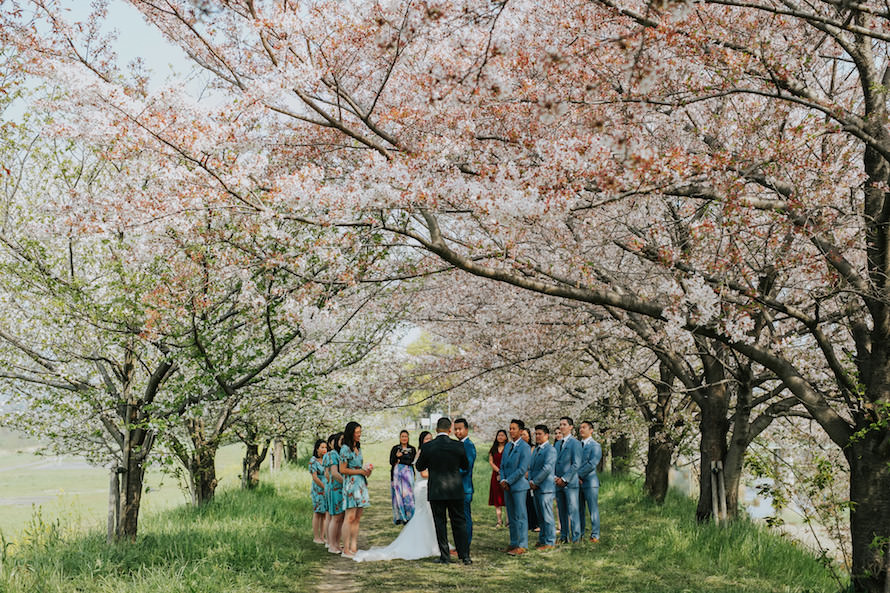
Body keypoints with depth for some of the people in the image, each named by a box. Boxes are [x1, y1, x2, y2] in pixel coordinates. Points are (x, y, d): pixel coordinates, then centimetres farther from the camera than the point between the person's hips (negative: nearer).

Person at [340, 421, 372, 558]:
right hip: (351, 484, -8)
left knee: (357, 518, 5)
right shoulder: (345, 449, -8)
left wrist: (367, 470, 5)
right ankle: (346, 549, -8)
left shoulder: (358, 448, 17)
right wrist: (360, 471, -10)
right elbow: (343, 470, -12)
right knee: (350, 517, -10)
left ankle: (354, 548, 7)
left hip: (361, 484, 8)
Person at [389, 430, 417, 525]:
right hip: (396, 474, 1)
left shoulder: (412, 449, 7)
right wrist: (396, 456, -18)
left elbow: (411, 461, -5)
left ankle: (408, 517, -1)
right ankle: (399, 517, 5)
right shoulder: (395, 448, 8)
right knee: (398, 494, -1)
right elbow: (391, 462, 0)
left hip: (408, 474, -1)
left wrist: (400, 459, -7)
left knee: (407, 494, -6)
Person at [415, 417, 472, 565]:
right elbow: (465, 466, 7)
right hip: (455, 491, 1)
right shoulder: (458, 446, -6)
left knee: (440, 524, 7)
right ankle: (465, 556, 9)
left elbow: (420, 467, 4)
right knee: (459, 522, 9)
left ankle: (445, 556, 9)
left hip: (436, 491, -1)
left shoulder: (427, 447, -8)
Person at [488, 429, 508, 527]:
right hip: (496, 474, 4)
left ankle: (509, 520, -5)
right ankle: (499, 520, 4)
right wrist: (499, 471, -7)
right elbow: (491, 462, 7)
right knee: (497, 497, 1)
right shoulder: (493, 449, 13)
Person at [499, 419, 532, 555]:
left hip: (519, 485, -8)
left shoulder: (525, 447, -11)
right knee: (511, 516, 11)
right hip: (507, 486, 8)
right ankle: (514, 543, 18)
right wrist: (502, 480, -1)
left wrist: (508, 481, -13)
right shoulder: (508, 446, 14)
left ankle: (522, 545, -1)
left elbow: (522, 469, -16)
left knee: (520, 516, -4)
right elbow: (502, 465, 16)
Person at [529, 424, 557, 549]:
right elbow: (531, 467, 20)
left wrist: (535, 482, -14)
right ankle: (542, 539, 20)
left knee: (547, 516, -5)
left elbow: (547, 468, -18)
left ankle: (549, 542, 0)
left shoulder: (550, 449, -10)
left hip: (546, 487, -9)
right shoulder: (535, 450, 19)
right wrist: (530, 480, 2)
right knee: (540, 516, 13)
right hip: (536, 487, 9)